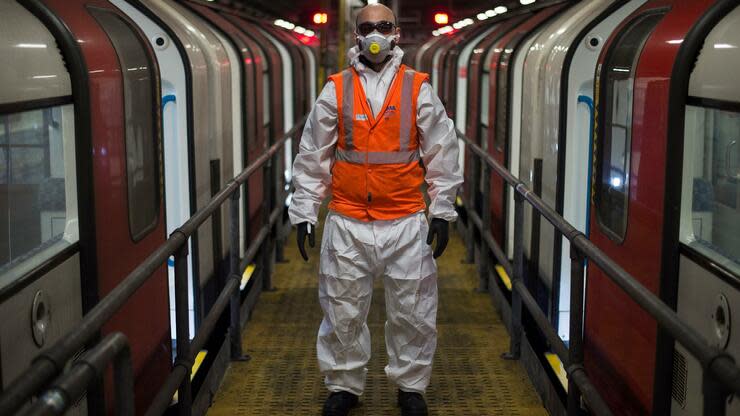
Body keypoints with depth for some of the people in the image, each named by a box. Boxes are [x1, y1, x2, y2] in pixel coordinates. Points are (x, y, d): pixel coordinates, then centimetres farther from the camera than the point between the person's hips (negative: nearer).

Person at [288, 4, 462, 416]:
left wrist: (442, 212, 2)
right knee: (343, 312, 9)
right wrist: (304, 214, 3)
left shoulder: (419, 89, 2)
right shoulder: (335, 91, 3)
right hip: (347, 224, 1)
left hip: (406, 223, 0)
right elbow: (312, 158, 6)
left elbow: (442, 155, 5)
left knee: (413, 312, 8)